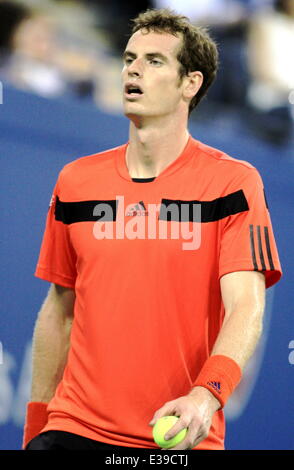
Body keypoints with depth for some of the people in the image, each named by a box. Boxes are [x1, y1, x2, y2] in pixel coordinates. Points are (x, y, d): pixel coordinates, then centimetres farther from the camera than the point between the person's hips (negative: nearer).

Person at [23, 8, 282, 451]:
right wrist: (36, 420, 10)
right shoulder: (76, 180, 9)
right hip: (75, 427, 2)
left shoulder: (232, 181, -4)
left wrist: (206, 395, -29)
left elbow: (246, 308, -13)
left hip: (180, 435, -2)